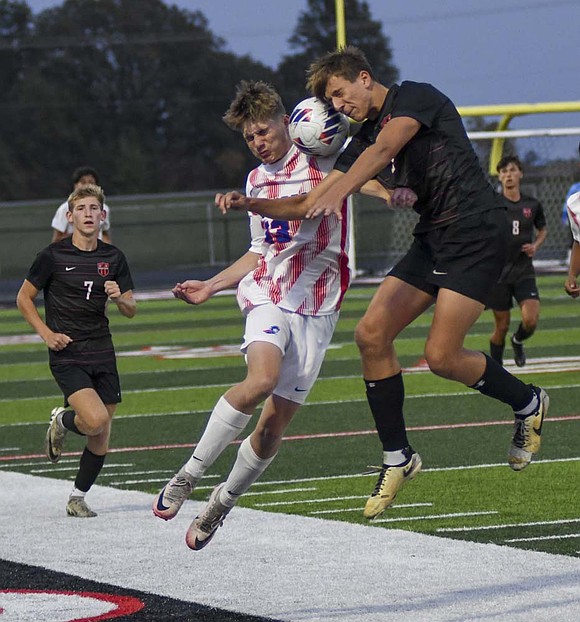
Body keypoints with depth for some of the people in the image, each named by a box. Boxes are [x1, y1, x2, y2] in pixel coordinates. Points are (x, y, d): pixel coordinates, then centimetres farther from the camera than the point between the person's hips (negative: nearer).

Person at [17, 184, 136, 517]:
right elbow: (24, 298, 5)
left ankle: (78, 498, 23)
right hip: (67, 355, -4)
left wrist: (119, 298, -11)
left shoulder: (113, 258, 7)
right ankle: (62, 421, 10)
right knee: (96, 420, -24)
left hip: (102, 352, 4)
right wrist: (47, 333, -7)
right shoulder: (53, 256, -4)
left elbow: (131, 310, 12)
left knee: (101, 442, 3)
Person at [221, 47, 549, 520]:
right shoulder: (365, 138, 15)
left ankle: (527, 402, 12)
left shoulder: (416, 97, -7)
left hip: (476, 232, -8)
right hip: (433, 240, 8)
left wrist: (337, 194, -40)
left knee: (442, 356, -15)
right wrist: (252, 205, -1)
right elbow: (310, 203, 13)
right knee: (372, 334, -4)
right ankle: (398, 458, 5)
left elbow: (384, 149, -27)